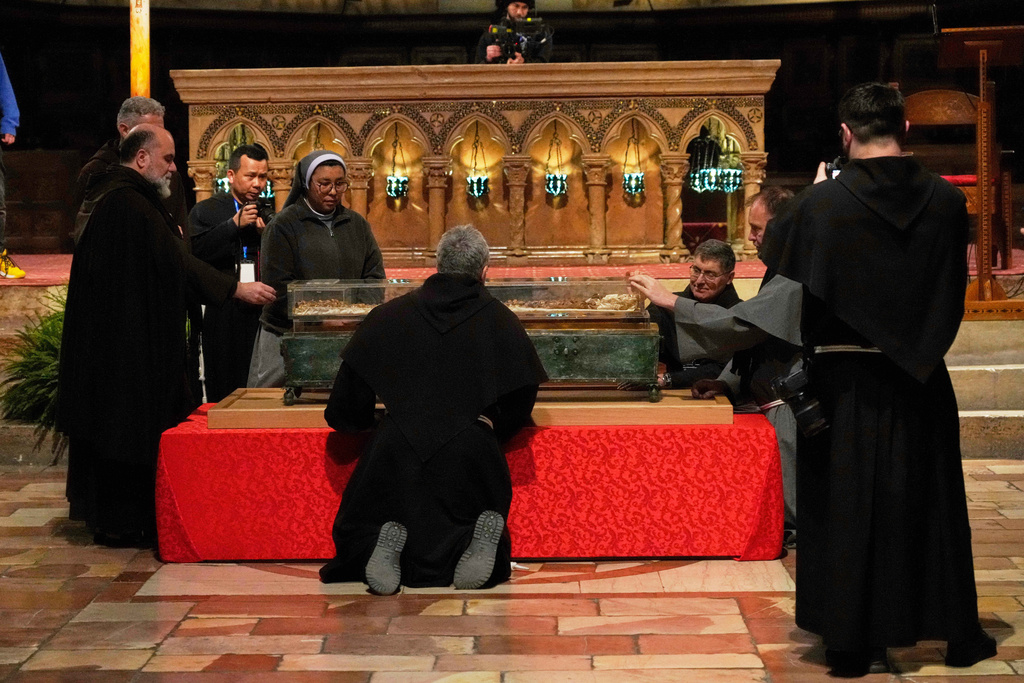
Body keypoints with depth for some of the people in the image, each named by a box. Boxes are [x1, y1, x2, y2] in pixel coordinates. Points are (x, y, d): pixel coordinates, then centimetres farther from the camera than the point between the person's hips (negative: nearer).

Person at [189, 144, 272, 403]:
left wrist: (265, 234, -7)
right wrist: (234, 224, -12)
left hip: (263, 315, 3)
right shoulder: (206, 211, 6)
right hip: (224, 319, -2)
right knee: (224, 396, -1)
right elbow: (194, 253, -11)